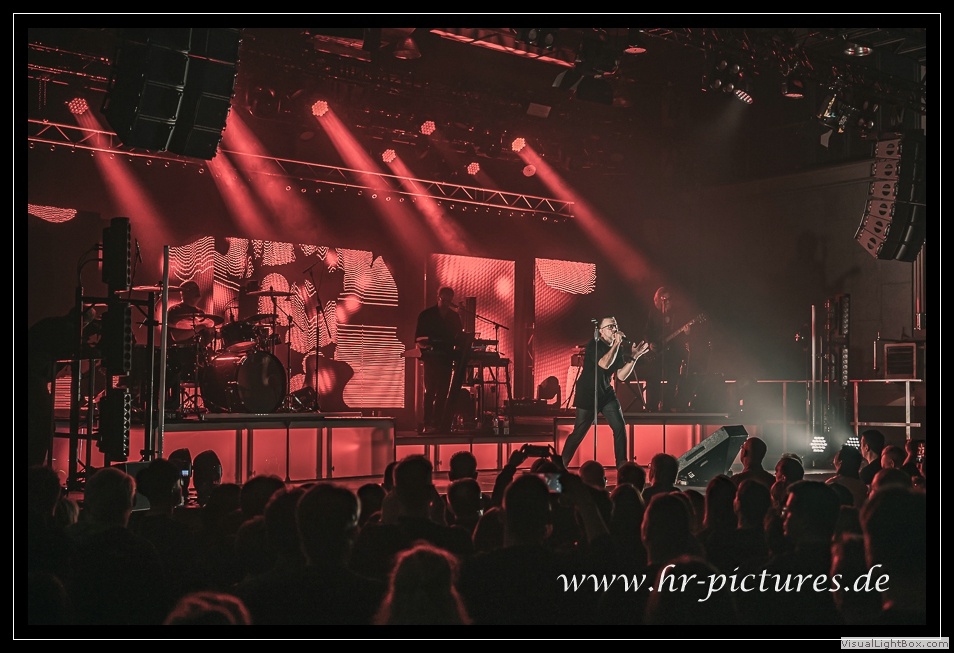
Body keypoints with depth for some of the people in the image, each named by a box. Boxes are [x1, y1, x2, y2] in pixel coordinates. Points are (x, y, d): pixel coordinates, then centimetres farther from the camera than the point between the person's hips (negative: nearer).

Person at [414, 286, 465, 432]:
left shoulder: (454, 317, 10)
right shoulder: (426, 315, 1)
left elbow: (459, 338, 14)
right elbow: (418, 338, 0)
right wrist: (424, 344, -21)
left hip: (447, 359, 3)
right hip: (431, 358, -3)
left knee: (442, 393, 3)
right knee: (430, 391, -6)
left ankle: (437, 423, 7)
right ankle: (427, 424, -4)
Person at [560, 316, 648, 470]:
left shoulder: (618, 350, 3)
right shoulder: (594, 345, -16)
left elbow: (621, 376, -1)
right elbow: (604, 364, -33)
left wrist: (634, 357, -10)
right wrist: (616, 343, -30)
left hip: (606, 393, 6)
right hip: (587, 395, -6)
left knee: (620, 427, -5)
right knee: (579, 433, -3)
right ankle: (561, 465, 11)